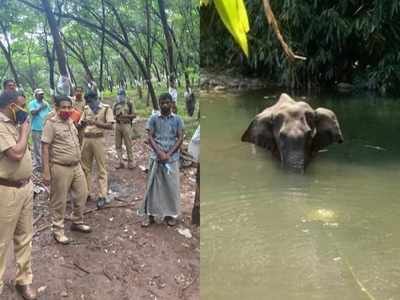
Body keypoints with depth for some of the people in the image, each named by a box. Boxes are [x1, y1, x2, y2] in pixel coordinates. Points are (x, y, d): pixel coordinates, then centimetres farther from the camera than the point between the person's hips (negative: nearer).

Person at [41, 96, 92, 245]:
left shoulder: (70, 122, 10)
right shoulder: (51, 123, -13)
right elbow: (45, 148, -15)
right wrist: (46, 172, -18)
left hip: (76, 166, 7)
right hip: (60, 168, -7)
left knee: (81, 195, 15)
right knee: (59, 201, 4)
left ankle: (77, 222, 35)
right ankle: (58, 231, 19)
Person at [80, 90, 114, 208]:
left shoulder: (106, 108, -4)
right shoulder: (86, 109, 10)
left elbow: (110, 126, -13)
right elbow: (80, 124, 14)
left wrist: (95, 122, -22)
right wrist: (83, 123, -10)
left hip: (98, 139, -5)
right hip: (86, 139, 5)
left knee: (101, 168, -2)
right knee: (85, 167, 10)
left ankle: (102, 196, 1)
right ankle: (86, 193, 21)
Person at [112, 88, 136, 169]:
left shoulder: (129, 104, 1)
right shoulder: (116, 105, 12)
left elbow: (134, 115, -1)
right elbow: (113, 115, 18)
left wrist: (126, 115, -15)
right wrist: (115, 117, -5)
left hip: (126, 124, -4)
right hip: (118, 124, 5)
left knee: (128, 144, -3)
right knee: (118, 145, 4)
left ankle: (130, 162, 5)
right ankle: (121, 162, 10)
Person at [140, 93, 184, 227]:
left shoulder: (177, 119, 4)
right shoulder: (154, 118, 4)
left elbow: (180, 138, 0)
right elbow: (150, 137, 1)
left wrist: (168, 154, -10)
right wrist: (160, 152, -12)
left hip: (172, 158, 0)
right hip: (156, 157, 0)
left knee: (171, 186, 4)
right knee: (153, 185, 3)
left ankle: (171, 214, 17)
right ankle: (150, 214, 12)